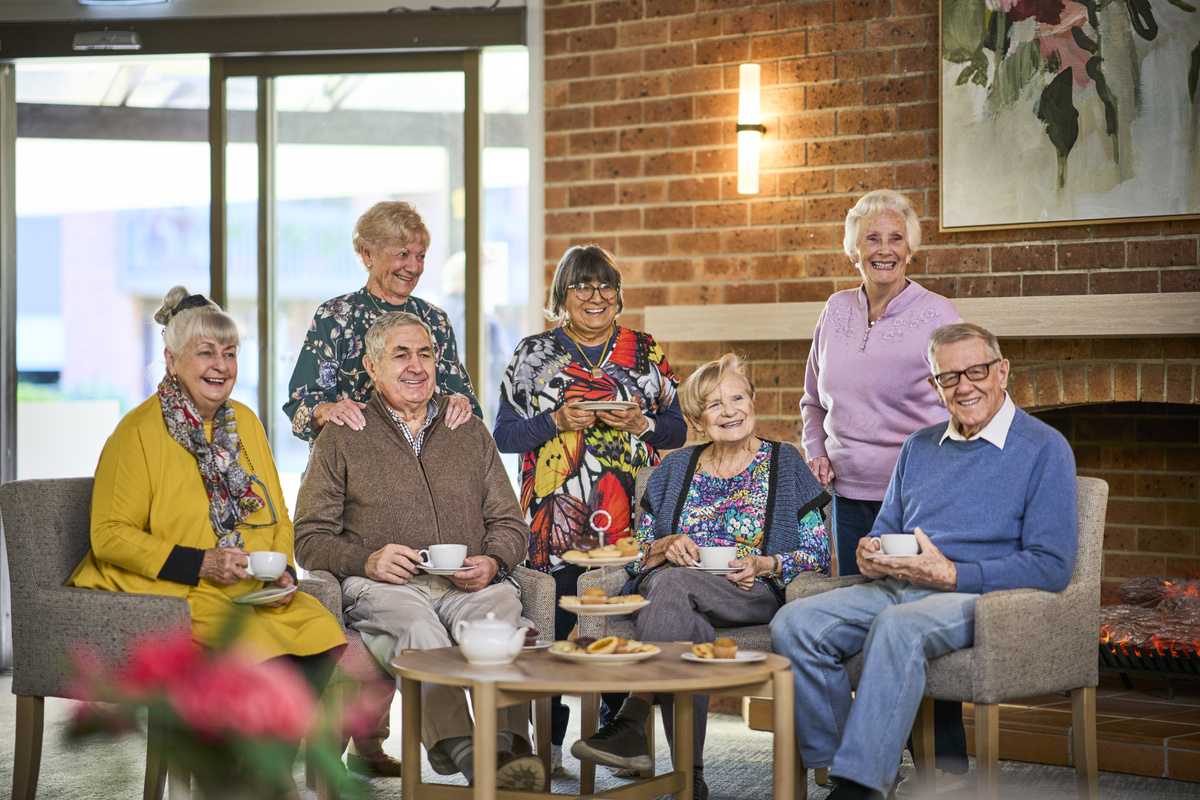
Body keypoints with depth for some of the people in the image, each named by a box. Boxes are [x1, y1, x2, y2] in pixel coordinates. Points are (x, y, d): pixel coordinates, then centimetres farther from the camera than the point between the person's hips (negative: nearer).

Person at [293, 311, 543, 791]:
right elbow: (311, 539, 9)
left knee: (499, 611, -34)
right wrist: (366, 561, -11)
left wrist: (492, 562, -3)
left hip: (467, 585, 2)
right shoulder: (340, 440, 15)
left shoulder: (470, 432, 24)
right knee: (416, 625, -37)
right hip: (381, 587, -2)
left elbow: (509, 523, 21)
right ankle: (467, 756, -53)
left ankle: (507, 748, -50)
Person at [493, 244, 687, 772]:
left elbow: (677, 431, 12)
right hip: (556, 520, -1)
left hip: (631, 520, 1)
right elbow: (504, 434, 5)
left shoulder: (646, 352, 13)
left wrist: (640, 424, -7)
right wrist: (558, 422, -11)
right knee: (554, 630, -3)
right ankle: (548, 744, 9)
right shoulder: (534, 353, 8)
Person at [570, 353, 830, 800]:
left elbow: (819, 554, 5)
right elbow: (639, 552, 16)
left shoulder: (784, 463, 11)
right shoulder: (674, 468, 19)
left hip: (756, 596, -2)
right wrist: (667, 547, -7)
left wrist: (766, 565, -13)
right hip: (675, 593, 3)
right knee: (688, 628, -38)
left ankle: (630, 726, -39)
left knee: (672, 584, -35)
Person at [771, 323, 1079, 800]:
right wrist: (870, 557, -1)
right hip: (896, 589, 6)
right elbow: (885, 529, 25)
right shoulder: (919, 447, 20)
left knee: (899, 626, -38)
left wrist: (951, 575, -17)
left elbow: (1051, 567, -8)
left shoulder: (1044, 449, 0)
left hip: (985, 596, -6)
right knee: (793, 624, -19)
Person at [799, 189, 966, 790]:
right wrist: (816, 451, 10)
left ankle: (948, 764, 6)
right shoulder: (836, 311, 12)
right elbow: (813, 398, 25)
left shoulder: (938, 316, -4)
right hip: (851, 497, 5)